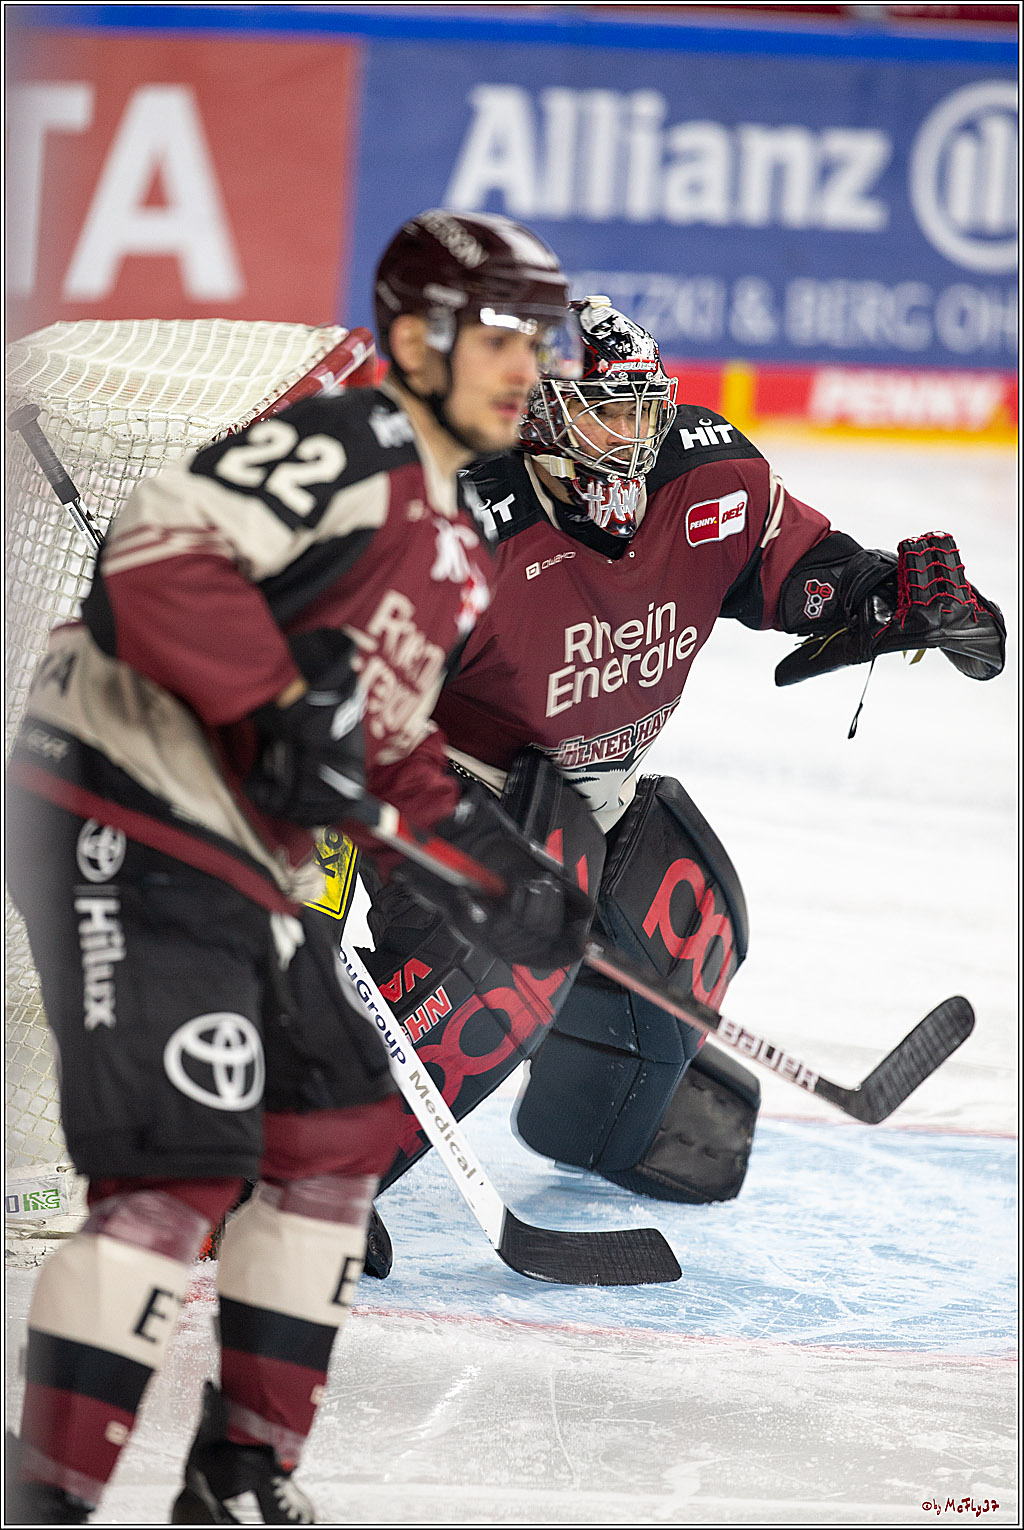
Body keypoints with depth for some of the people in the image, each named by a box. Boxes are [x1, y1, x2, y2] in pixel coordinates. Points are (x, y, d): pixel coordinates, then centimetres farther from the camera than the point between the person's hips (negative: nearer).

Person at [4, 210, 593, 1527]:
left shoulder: (451, 551, 19)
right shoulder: (353, 446, -12)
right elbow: (158, 553, -26)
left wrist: (489, 854, 19)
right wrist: (284, 703, -30)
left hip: (247, 861, 11)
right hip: (129, 824, -11)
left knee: (342, 1127, 17)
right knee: (181, 1165, -17)